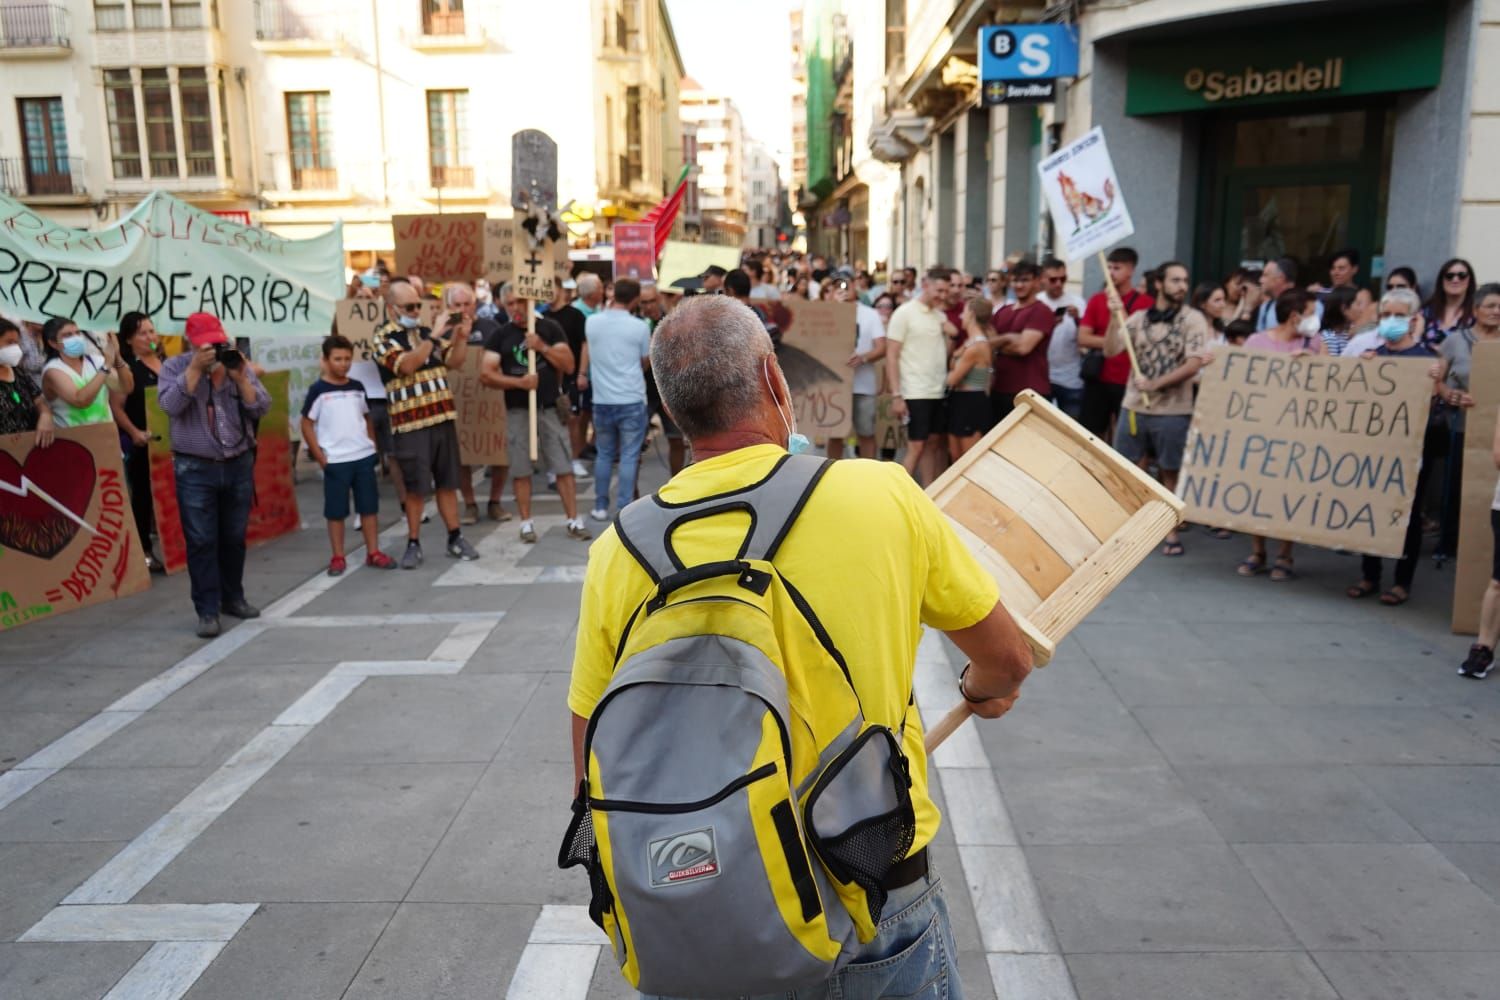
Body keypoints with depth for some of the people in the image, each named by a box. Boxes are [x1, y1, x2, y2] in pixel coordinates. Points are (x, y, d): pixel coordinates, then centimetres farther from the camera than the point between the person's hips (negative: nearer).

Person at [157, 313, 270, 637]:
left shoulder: (239, 366, 6)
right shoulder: (174, 367, -1)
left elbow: (261, 408, -3)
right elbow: (169, 404, -19)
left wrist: (240, 378, -16)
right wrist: (196, 368, -21)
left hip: (239, 464, 3)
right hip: (195, 468, -3)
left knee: (234, 538, 11)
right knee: (202, 541, -3)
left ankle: (233, 598, 26)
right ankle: (207, 611, 2)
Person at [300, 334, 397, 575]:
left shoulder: (358, 387, 7)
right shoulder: (318, 390, -6)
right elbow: (306, 425, -4)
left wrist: (372, 445, 8)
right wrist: (320, 457, -9)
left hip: (364, 457, 4)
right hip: (335, 461, -4)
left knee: (370, 507, 8)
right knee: (336, 511, 4)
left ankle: (373, 553, 18)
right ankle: (338, 558, 14)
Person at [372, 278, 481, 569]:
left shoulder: (427, 332, 13)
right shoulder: (383, 339, -5)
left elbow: (454, 361, 10)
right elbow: (407, 365, -22)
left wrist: (462, 336, -6)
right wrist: (435, 335, -24)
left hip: (443, 417, 5)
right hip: (411, 424, -5)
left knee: (447, 481, 10)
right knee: (416, 487, -2)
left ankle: (455, 538, 18)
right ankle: (413, 544, 9)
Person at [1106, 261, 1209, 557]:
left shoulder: (1193, 319, -2)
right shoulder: (1139, 318, 7)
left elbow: (1194, 364, -11)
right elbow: (1110, 351, -2)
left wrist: (1156, 384, -17)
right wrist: (1115, 319, -14)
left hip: (1173, 411, -3)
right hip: (1133, 406, 3)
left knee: (1170, 472, 5)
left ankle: (1171, 531, 15)